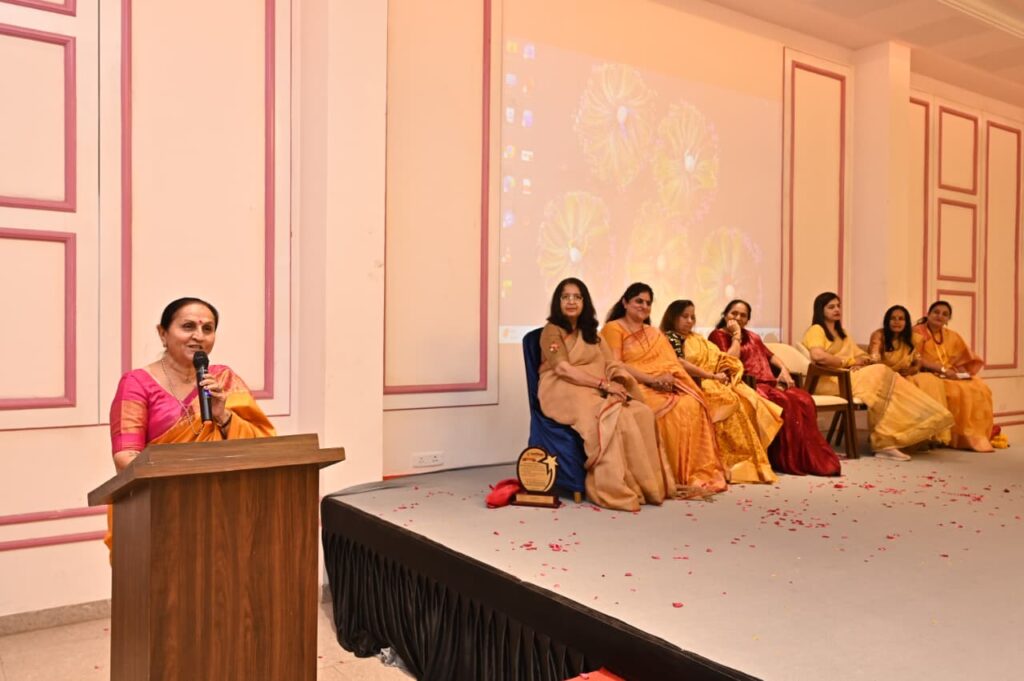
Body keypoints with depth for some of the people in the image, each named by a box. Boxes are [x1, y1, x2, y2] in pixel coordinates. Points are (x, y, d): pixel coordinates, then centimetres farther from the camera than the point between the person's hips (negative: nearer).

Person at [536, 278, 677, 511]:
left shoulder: (591, 333, 22)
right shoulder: (552, 331, 0)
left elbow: (611, 365, 11)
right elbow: (564, 369, -14)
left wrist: (618, 384, -12)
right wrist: (604, 384, -20)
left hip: (597, 392, 6)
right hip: (563, 391, -6)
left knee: (641, 413, -21)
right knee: (611, 417, -34)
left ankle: (647, 483, -20)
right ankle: (615, 488, -31)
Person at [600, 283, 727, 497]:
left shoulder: (655, 333, 24)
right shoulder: (613, 328, 2)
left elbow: (670, 363, 12)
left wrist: (668, 378, -13)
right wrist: (652, 379, -18)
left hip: (663, 387, 6)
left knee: (693, 405, -23)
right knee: (675, 411, -30)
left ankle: (696, 473, -20)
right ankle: (675, 477, -21)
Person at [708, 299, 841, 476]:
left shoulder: (752, 336, 27)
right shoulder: (718, 335, 4)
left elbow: (769, 355, 24)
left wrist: (783, 369, 5)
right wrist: (736, 336, -5)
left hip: (769, 383, 7)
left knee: (803, 400, -20)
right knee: (785, 402, -31)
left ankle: (809, 459, -19)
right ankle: (788, 460, -24)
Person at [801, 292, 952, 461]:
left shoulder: (841, 333, 29)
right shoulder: (816, 330, 1)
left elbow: (862, 356, 22)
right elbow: (818, 356, -19)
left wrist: (860, 363, -4)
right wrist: (850, 361, -9)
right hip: (830, 380, -8)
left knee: (882, 375, -21)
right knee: (879, 374, -26)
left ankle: (886, 441, -30)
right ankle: (885, 441, -28)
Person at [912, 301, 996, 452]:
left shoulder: (952, 336, 16)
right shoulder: (918, 332, -5)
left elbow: (962, 360, 15)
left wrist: (963, 373, -8)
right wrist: (942, 370, -19)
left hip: (952, 375, 6)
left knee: (980, 389, -17)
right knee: (957, 391, -31)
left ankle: (976, 436, -10)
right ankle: (957, 437, -21)